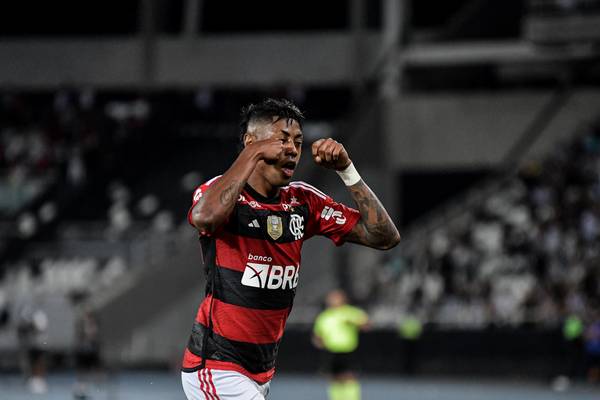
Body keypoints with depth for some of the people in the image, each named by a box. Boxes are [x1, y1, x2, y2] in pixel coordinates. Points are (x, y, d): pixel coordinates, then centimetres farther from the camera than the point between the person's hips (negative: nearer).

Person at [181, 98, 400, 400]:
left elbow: (385, 236, 1)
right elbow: (205, 216, -39)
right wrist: (253, 154, -27)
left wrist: (346, 170, -8)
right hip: (217, 370, -7)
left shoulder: (303, 202, 6)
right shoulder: (220, 191, -12)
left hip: (262, 373, 7)